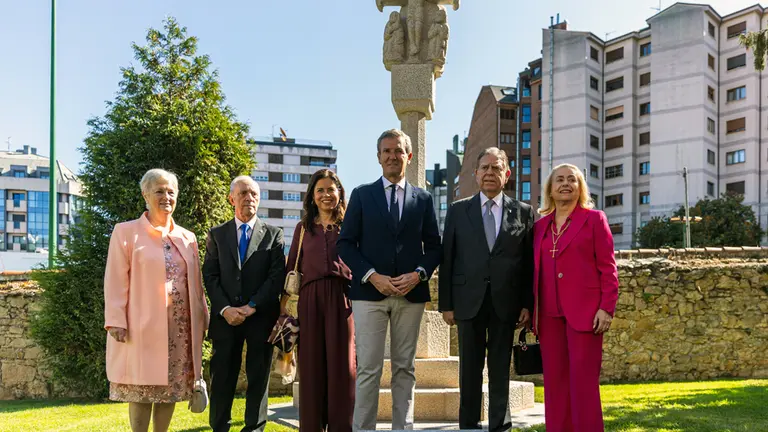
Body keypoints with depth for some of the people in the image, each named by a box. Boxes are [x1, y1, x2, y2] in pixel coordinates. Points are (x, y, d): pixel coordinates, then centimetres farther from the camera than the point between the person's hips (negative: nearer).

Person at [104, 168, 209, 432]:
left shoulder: (187, 238, 14)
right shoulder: (126, 232, 0)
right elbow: (116, 282, -5)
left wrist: (201, 320, 12)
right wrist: (116, 322, -12)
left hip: (181, 327, 4)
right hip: (143, 326, -4)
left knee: (172, 386, 7)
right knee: (141, 388, 0)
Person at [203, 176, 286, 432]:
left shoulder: (274, 235, 8)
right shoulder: (216, 234, 11)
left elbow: (277, 275, -2)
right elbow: (210, 276, 4)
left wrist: (252, 306, -13)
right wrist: (225, 309, -11)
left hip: (261, 317, -1)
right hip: (226, 317, 1)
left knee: (258, 379, 4)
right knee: (222, 380, 2)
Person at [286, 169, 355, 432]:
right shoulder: (303, 228, 15)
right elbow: (292, 269, 14)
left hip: (342, 298, -1)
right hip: (310, 299, 2)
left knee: (341, 364, 0)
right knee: (311, 365, 3)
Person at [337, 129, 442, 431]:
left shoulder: (423, 199, 11)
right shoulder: (362, 195, 7)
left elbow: (433, 246, 10)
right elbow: (346, 243, 2)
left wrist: (419, 274, -9)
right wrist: (373, 276, -11)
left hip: (411, 293, 2)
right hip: (370, 292, -2)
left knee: (405, 367, 8)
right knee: (368, 368, -3)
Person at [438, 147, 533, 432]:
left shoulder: (523, 212, 5)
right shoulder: (458, 210, 6)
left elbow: (530, 262, 4)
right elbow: (447, 259, 3)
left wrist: (528, 304, -2)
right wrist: (446, 303, -2)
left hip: (506, 302, 0)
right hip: (469, 300, 0)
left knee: (501, 369, 6)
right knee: (470, 369, 7)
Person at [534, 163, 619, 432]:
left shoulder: (594, 219, 3)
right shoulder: (541, 226, 14)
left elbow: (608, 268, -2)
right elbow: (536, 271, 15)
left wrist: (606, 309, -10)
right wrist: (532, 311, 9)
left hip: (584, 312, -4)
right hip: (550, 314, 4)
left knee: (583, 381, -5)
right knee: (554, 380, 5)